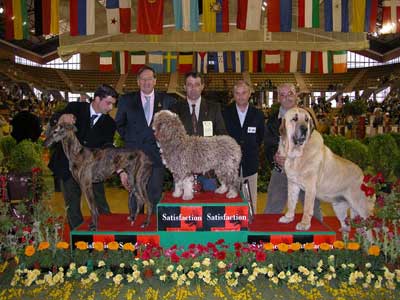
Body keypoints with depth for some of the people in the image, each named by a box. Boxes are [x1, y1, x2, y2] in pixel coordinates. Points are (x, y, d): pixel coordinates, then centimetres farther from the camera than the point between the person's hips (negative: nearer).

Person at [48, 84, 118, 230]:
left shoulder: (109, 123, -4)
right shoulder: (75, 108, -6)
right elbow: (53, 120, -13)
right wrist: (63, 117, -37)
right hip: (68, 167, -1)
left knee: (102, 207, 7)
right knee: (72, 208, 7)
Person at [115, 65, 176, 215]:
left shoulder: (166, 100, 4)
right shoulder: (126, 100, 5)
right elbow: (119, 124, 13)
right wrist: (128, 138, 3)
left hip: (157, 155, 0)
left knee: (155, 194, 5)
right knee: (135, 194, 10)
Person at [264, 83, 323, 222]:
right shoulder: (272, 120, 7)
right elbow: (268, 146, 5)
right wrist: (274, 157, -18)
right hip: (280, 172, 1)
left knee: (315, 210, 13)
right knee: (271, 212, 5)